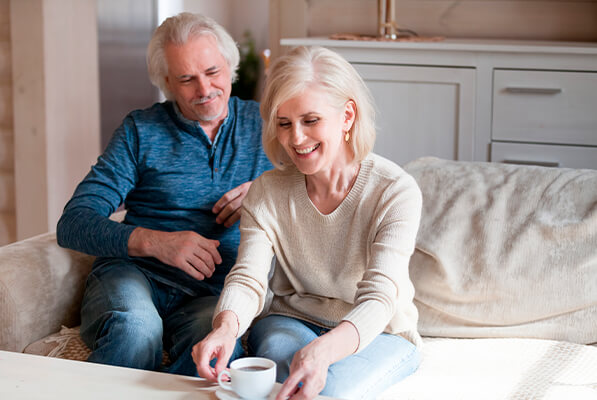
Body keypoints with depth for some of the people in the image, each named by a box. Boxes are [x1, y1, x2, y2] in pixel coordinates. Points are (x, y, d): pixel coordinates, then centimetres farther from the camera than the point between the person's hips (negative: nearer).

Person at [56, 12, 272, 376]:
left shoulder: (263, 124, 15)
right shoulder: (140, 131, 10)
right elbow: (73, 223, 2)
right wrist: (154, 242, -16)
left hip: (216, 293, 1)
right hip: (136, 275, 0)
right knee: (135, 327, -38)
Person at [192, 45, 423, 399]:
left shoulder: (396, 192, -18)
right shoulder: (267, 193, -5)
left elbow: (378, 298, -29)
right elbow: (248, 277, -15)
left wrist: (323, 350, -50)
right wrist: (226, 326, -42)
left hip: (381, 333, -2)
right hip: (291, 321, 2)